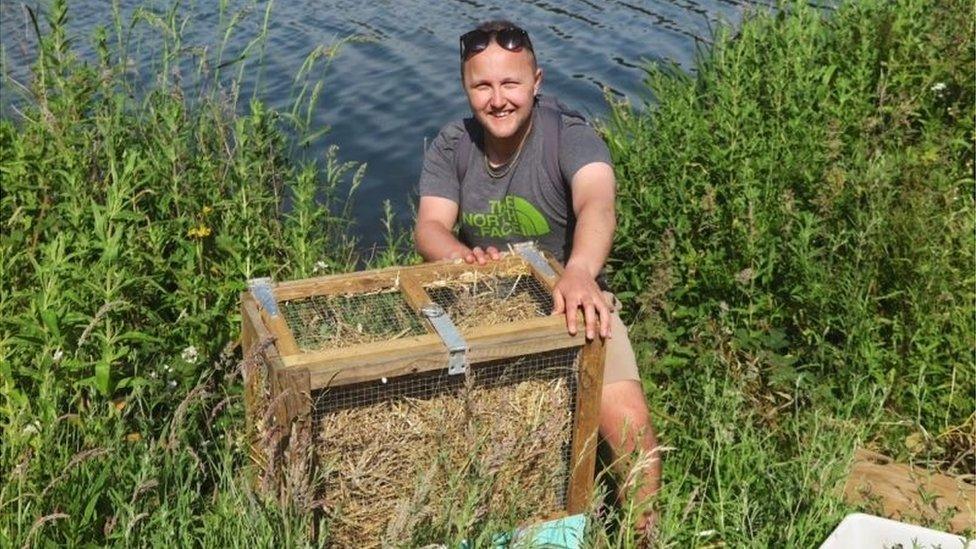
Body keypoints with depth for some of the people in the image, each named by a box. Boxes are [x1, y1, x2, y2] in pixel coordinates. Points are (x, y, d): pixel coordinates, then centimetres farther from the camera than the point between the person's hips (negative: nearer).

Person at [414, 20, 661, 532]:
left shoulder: (570, 136, -18)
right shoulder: (449, 148, -4)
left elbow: (597, 205, -37)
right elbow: (430, 228, -16)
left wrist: (580, 272, -60)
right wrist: (464, 257, -41)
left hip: (569, 301, -3)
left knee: (628, 424, -22)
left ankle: (644, 530, 7)